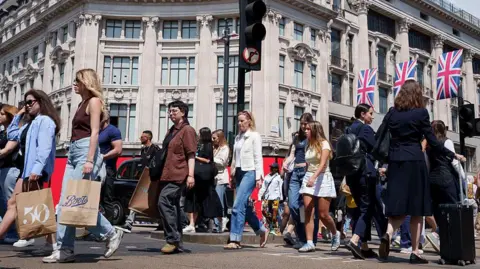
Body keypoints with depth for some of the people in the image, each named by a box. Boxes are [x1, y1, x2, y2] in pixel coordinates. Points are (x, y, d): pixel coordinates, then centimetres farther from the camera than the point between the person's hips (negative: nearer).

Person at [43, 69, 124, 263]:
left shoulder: (94, 101, -4)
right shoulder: (82, 103, 22)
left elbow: (94, 132, -13)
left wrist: (89, 160, -21)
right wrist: (78, 158, 20)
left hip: (86, 151, -9)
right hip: (73, 152, 9)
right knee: (65, 202, 2)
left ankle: (111, 234, 5)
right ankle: (64, 249, 3)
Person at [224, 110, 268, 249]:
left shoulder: (255, 136, -2)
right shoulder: (238, 137, 15)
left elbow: (258, 157, -7)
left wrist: (259, 177, -13)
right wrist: (232, 173, 15)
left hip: (250, 172, -7)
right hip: (239, 173, 7)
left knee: (238, 205, -14)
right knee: (245, 206, 8)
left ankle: (235, 240, -11)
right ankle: (262, 230, 25)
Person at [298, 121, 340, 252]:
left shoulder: (324, 143, -5)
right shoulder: (309, 145, 15)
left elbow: (323, 163, -19)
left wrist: (314, 177, -32)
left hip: (322, 178, -5)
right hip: (309, 178, 5)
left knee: (323, 214, -3)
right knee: (308, 212, -7)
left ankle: (335, 234, 24)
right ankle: (309, 243, -7)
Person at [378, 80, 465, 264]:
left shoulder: (391, 113, 8)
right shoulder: (421, 113, -2)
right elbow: (432, 141, -2)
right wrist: (453, 155, 9)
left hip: (395, 163, 4)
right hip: (414, 162, -3)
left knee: (399, 206, 10)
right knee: (416, 208, 4)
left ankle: (387, 235, -16)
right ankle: (415, 252, 6)